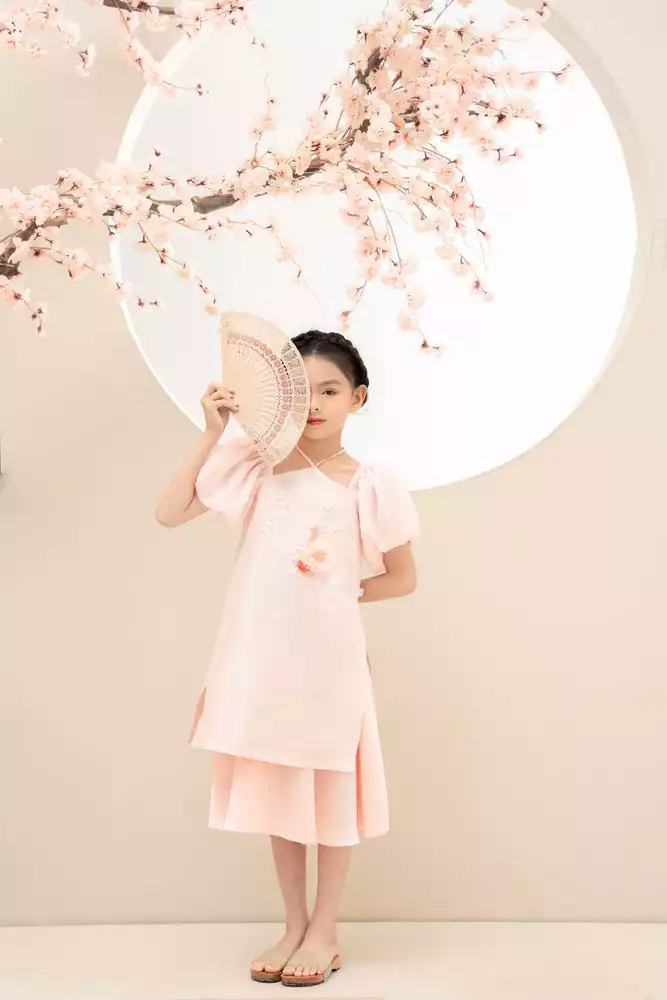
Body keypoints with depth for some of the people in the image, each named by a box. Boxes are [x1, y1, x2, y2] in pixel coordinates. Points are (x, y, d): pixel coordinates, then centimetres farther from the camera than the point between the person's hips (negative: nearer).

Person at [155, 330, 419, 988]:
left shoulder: (369, 486, -4)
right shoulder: (257, 466, 1)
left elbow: (402, 578, 6)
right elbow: (168, 513, -4)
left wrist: (338, 592, -4)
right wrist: (213, 436, -8)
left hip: (327, 656, -2)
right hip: (263, 654, 3)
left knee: (329, 789, 9)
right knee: (276, 786, 13)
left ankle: (323, 933, 24)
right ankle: (293, 926, 28)